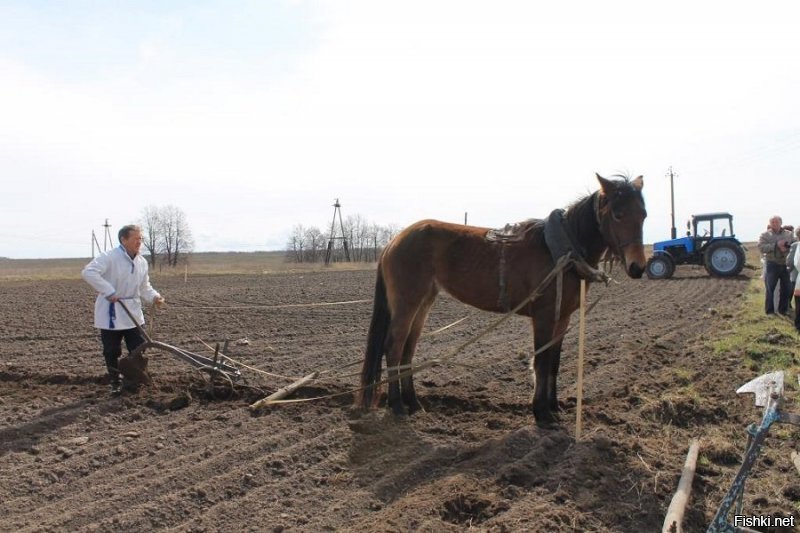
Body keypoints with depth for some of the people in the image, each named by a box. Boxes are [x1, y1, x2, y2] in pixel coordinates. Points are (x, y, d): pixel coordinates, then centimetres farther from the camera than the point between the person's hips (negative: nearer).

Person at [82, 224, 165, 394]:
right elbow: (88, 272, -29)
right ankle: (115, 383, 25)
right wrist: (108, 291, -32)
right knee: (111, 352, 7)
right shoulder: (109, 257, -17)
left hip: (133, 312, 5)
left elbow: (144, 287, 14)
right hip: (111, 313, -5)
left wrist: (154, 297, -7)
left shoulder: (142, 262, 5)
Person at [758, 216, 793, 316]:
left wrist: (787, 247, -21)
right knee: (770, 288, 3)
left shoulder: (789, 234, 7)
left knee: (786, 288, 10)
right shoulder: (765, 235, -1)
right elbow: (761, 248, -15)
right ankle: (769, 310, 13)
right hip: (772, 265, -3)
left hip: (786, 265, 3)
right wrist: (776, 245, -22)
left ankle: (783, 309, 24)